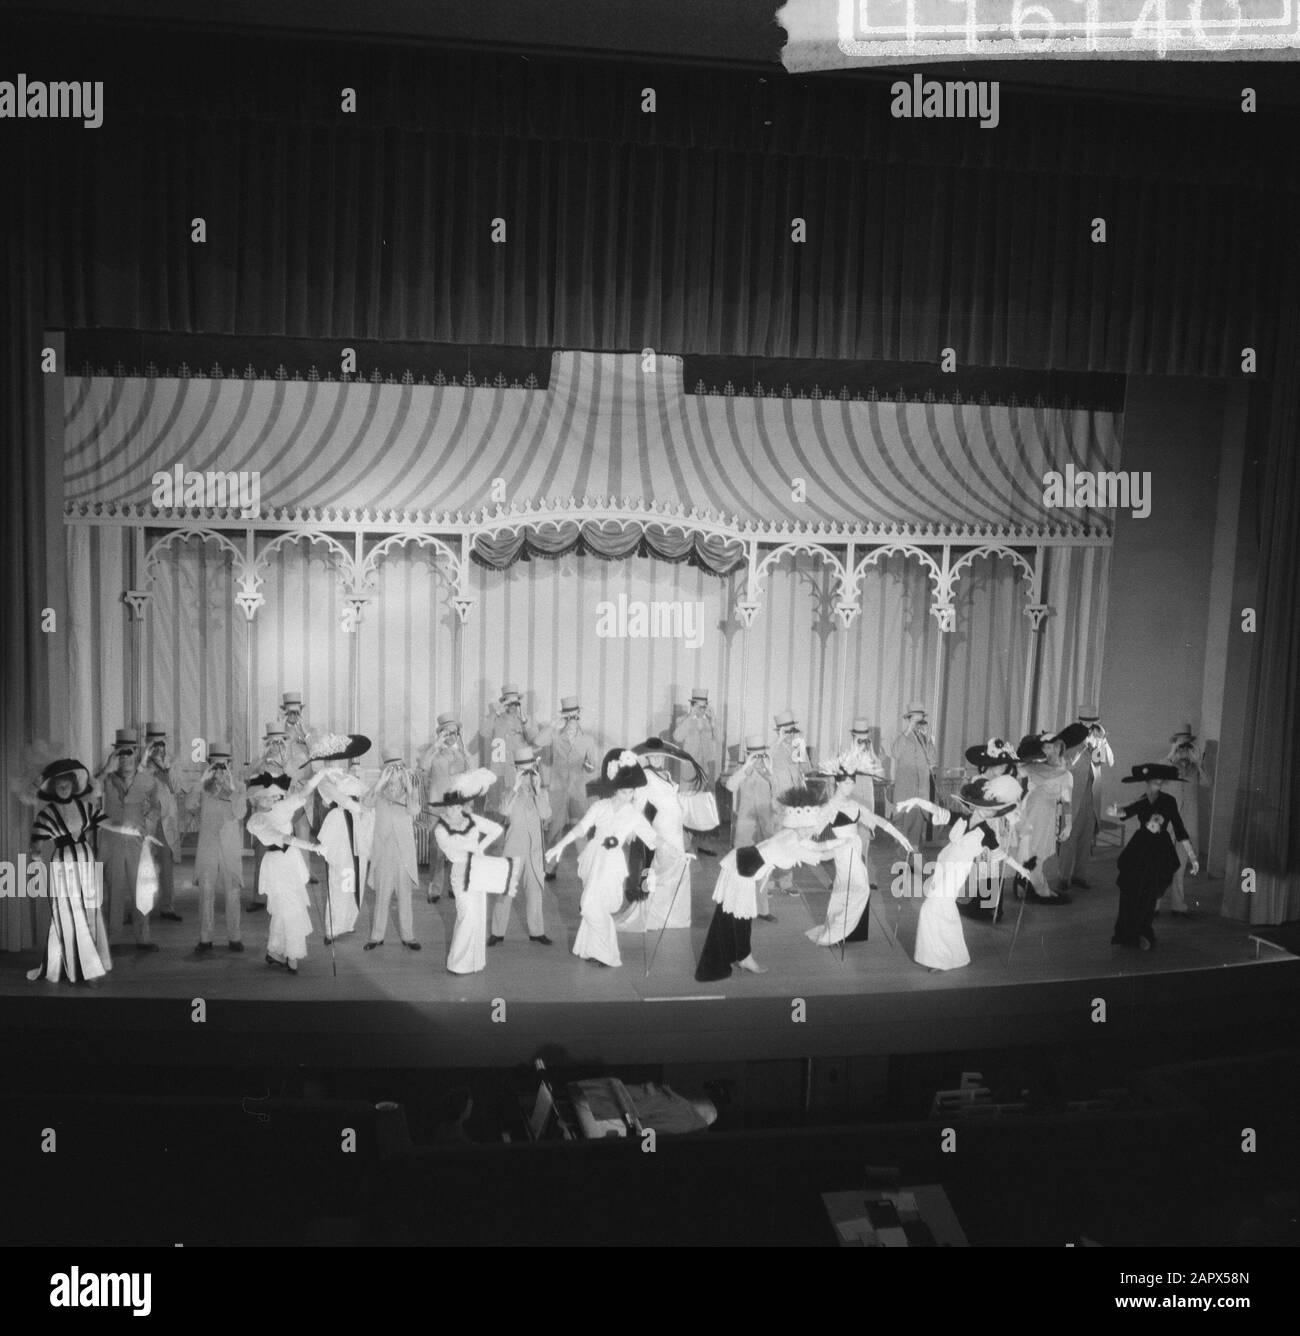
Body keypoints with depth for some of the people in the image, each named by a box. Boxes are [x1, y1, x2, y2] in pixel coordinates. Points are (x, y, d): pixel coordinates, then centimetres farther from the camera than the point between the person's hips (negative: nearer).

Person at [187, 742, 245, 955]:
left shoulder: (239, 787, 5)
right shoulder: (202, 787, 7)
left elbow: (240, 813, -10)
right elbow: (189, 805, -11)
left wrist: (231, 788, -13)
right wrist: (203, 781, -13)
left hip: (231, 849, 0)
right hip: (207, 848, 0)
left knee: (233, 893, 3)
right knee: (205, 893, -1)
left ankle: (234, 938, 12)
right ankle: (205, 940, 4)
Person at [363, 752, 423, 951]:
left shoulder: (409, 791, 1)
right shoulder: (379, 792, -2)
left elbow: (414, 812, -14)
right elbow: (366, 804, -22)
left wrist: (409, 788, -22)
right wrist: (381, 781, -29)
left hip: (404, 849, 1)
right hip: (382, 848, -1)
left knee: (404, 893, 6)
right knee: (381, 893, 4)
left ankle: (407, 936, 13)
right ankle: (377, 936, 14)